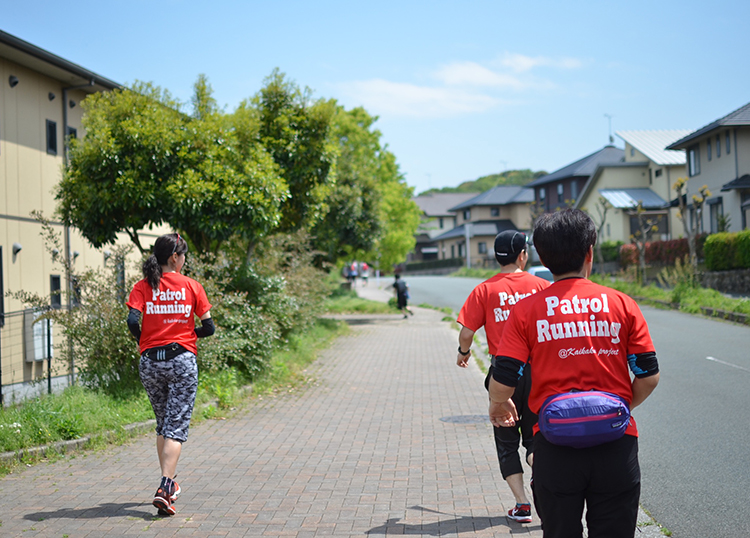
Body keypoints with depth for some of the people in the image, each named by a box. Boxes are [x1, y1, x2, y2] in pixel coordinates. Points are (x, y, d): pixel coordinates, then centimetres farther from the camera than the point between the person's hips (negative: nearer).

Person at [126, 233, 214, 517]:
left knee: (163, 424, 19)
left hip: (150, 362, 3)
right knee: (176, 426, -3)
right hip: (182, 359, -2)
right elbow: (208, 327, 1)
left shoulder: (142, 287, 2)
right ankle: (165, 487, -17)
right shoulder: (191, 286, 1)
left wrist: (145, 341, 8)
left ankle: (169, 483, 26)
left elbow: (133, 321, -11)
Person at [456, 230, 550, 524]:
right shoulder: (542, 287, -1)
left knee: (507, 443, 13)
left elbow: (466, 333, -8)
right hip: (538, 370, 1)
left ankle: (522, 504, 7)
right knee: (534, 437, 17)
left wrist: (463, 353, 13)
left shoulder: (485, 290, -5)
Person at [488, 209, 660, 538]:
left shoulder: (526, 310, -3)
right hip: (616, 447, 1)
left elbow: (502, 383, -7)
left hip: (556, 447, 0)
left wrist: (498, 407, 15)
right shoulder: (622, 304, 1)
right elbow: (649, 376, 1)